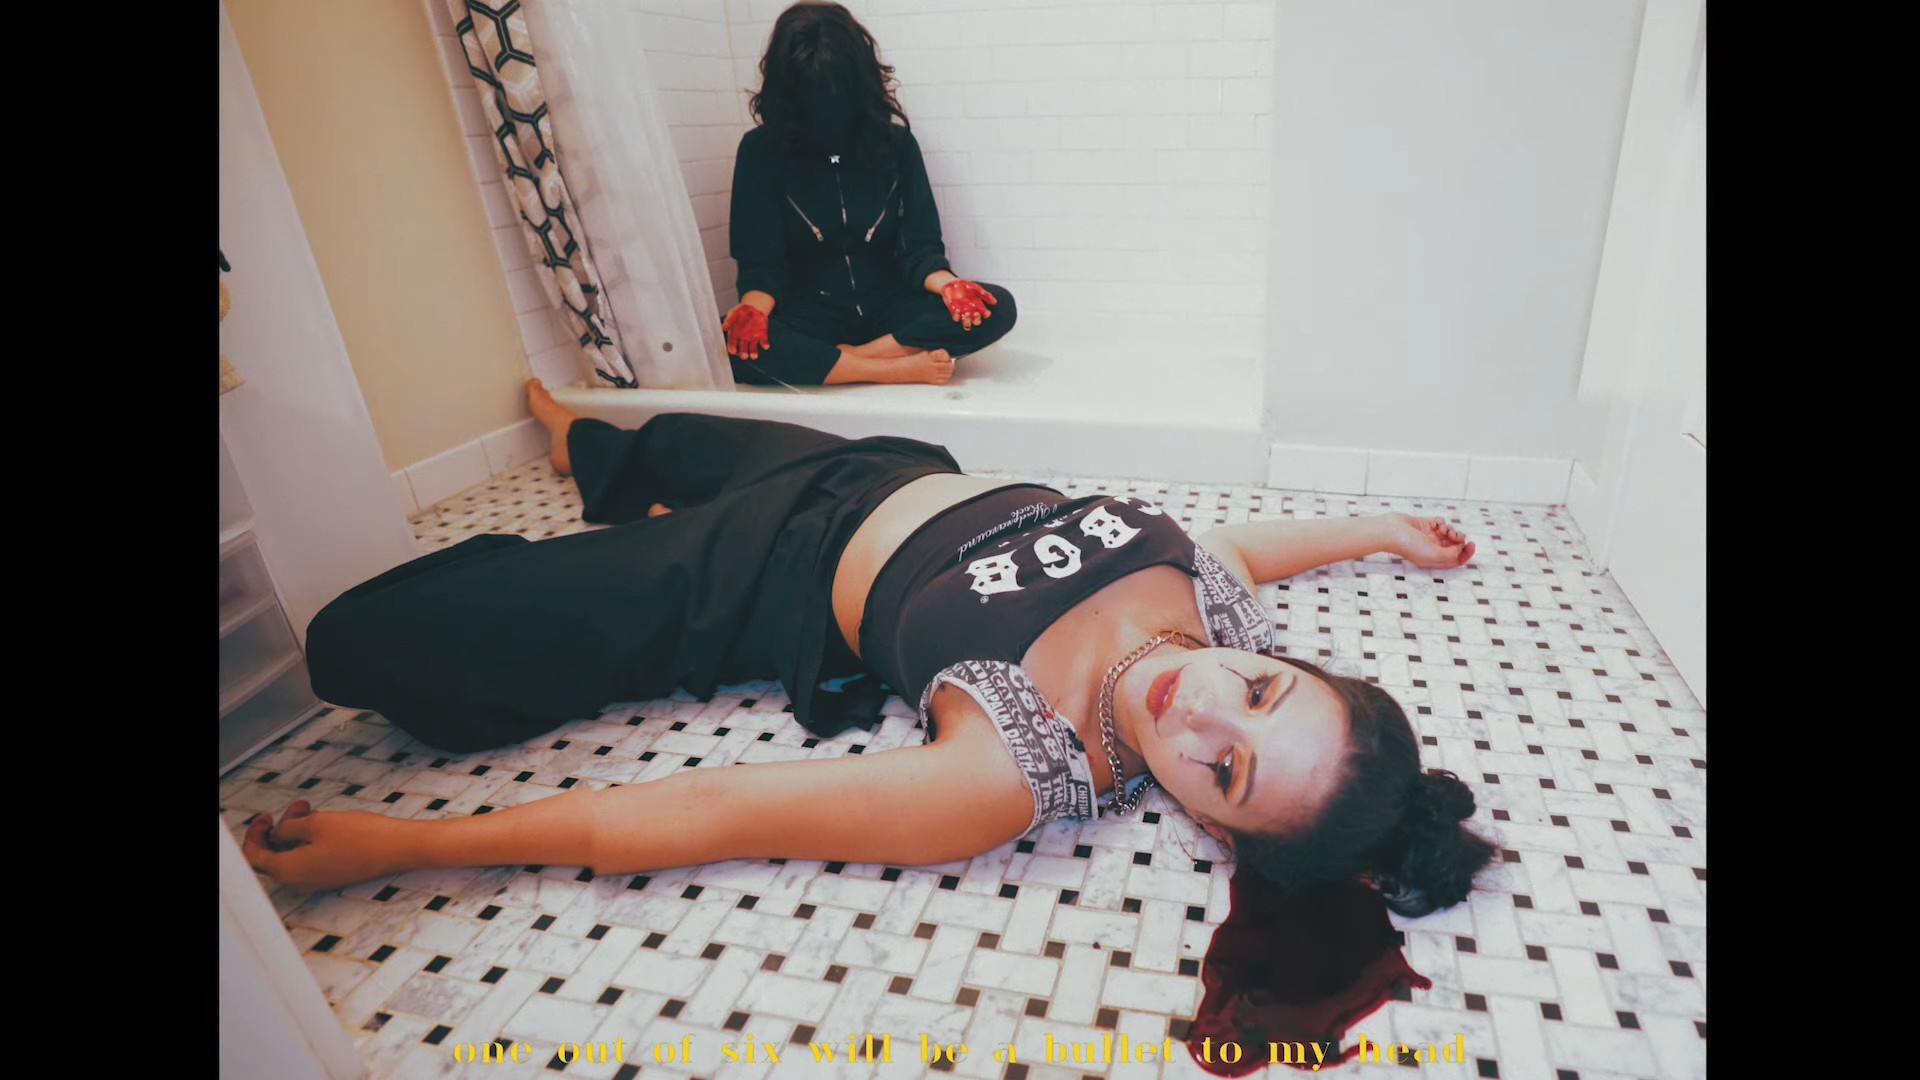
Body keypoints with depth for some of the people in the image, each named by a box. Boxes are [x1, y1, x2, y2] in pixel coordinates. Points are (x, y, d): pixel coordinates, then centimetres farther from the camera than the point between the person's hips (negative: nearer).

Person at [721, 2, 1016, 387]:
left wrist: (946, 284, -23)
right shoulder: (761, 150, -2)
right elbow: (760, 262, -5)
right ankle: (902, 369, -26)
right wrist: (754, 308, -28)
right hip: (811, 312, -2)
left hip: (888, 307, 2)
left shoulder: (895, 142, 2)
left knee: (998, 307, -22)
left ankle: (848, 358, -24)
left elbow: (921, 248, 0)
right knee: (735, 346, -34)